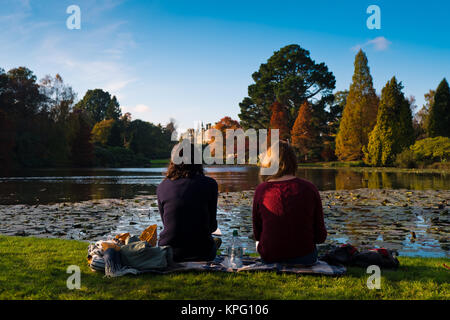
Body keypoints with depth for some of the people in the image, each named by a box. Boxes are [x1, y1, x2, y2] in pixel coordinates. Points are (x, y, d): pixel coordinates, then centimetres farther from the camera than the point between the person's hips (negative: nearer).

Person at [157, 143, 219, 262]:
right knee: (217, 240, 33)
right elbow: (212, 225, -1)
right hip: (201, 253, -3)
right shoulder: (210, 184, -8)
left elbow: (165, 222, 7)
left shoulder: (162, 187, -1)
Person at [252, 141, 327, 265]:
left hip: (268, 257, 0)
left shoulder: (261, 190, -12)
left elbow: (257, 235, -1)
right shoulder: (309, 188, -12)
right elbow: (320, 237, -6)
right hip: (304, 258, 0)